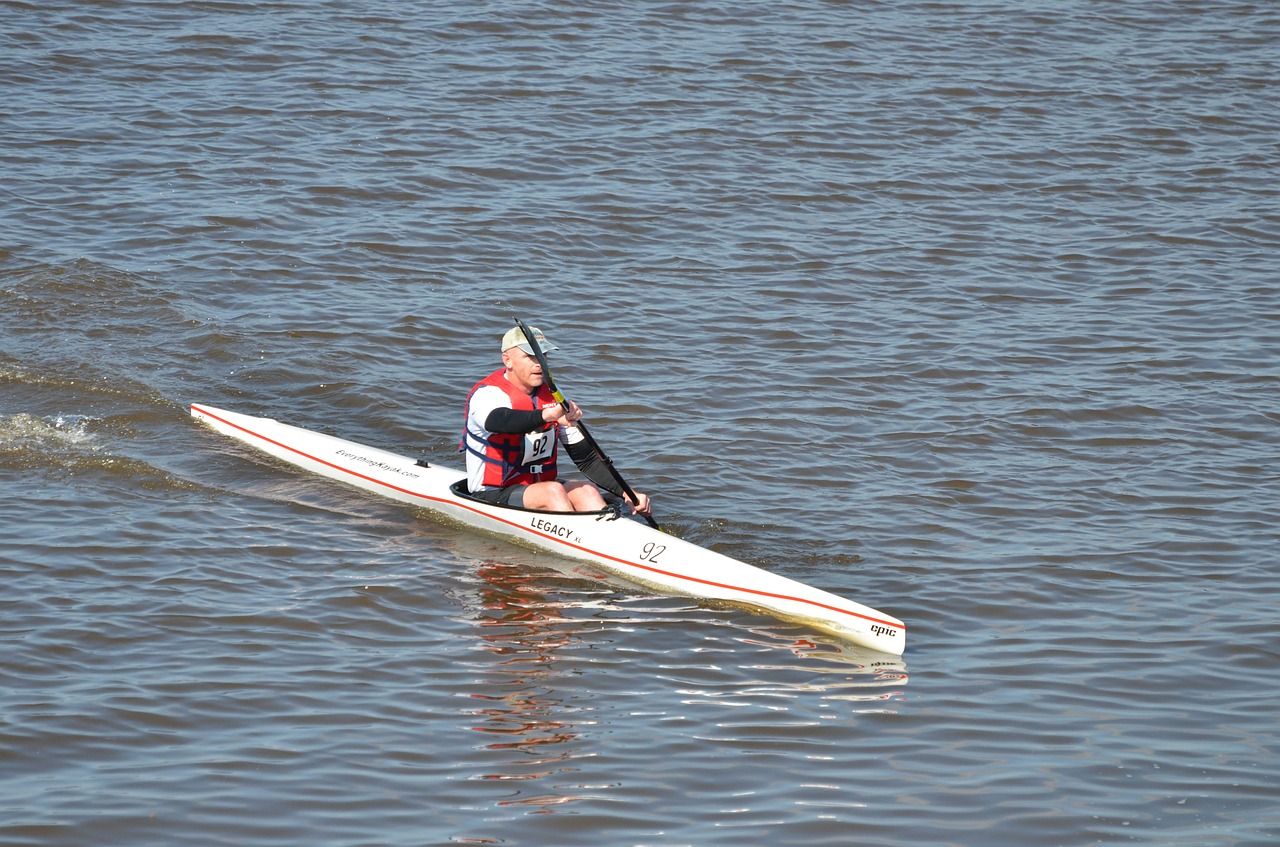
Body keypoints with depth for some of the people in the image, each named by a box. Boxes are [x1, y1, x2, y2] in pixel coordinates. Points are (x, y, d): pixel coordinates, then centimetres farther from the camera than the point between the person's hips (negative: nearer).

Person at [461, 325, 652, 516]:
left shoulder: (552, 397, 7)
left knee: (586, 491, -21)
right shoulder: (487, 394, -14)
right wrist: (547, 416, -58)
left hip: (540, 486, 6)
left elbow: (586, 458, 8)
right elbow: (495, 421, -41)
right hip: (493, 496, -6)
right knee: (553, 491, -30)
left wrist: (626, 493, -6)